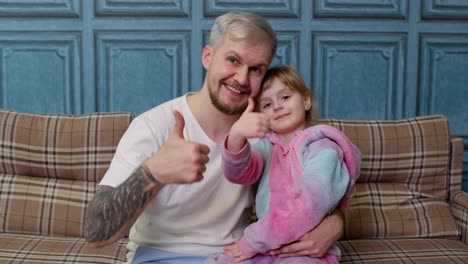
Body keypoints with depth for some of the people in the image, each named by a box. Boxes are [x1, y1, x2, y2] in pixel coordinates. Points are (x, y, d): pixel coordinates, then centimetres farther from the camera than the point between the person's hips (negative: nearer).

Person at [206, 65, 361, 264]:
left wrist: (252, 240, -16)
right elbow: (238, 172, -10)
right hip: (265, 248, 4)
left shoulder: (323, 149, -4)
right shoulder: (267, 145, 10)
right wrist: (236, 136, -31)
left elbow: (308, 206, -18)